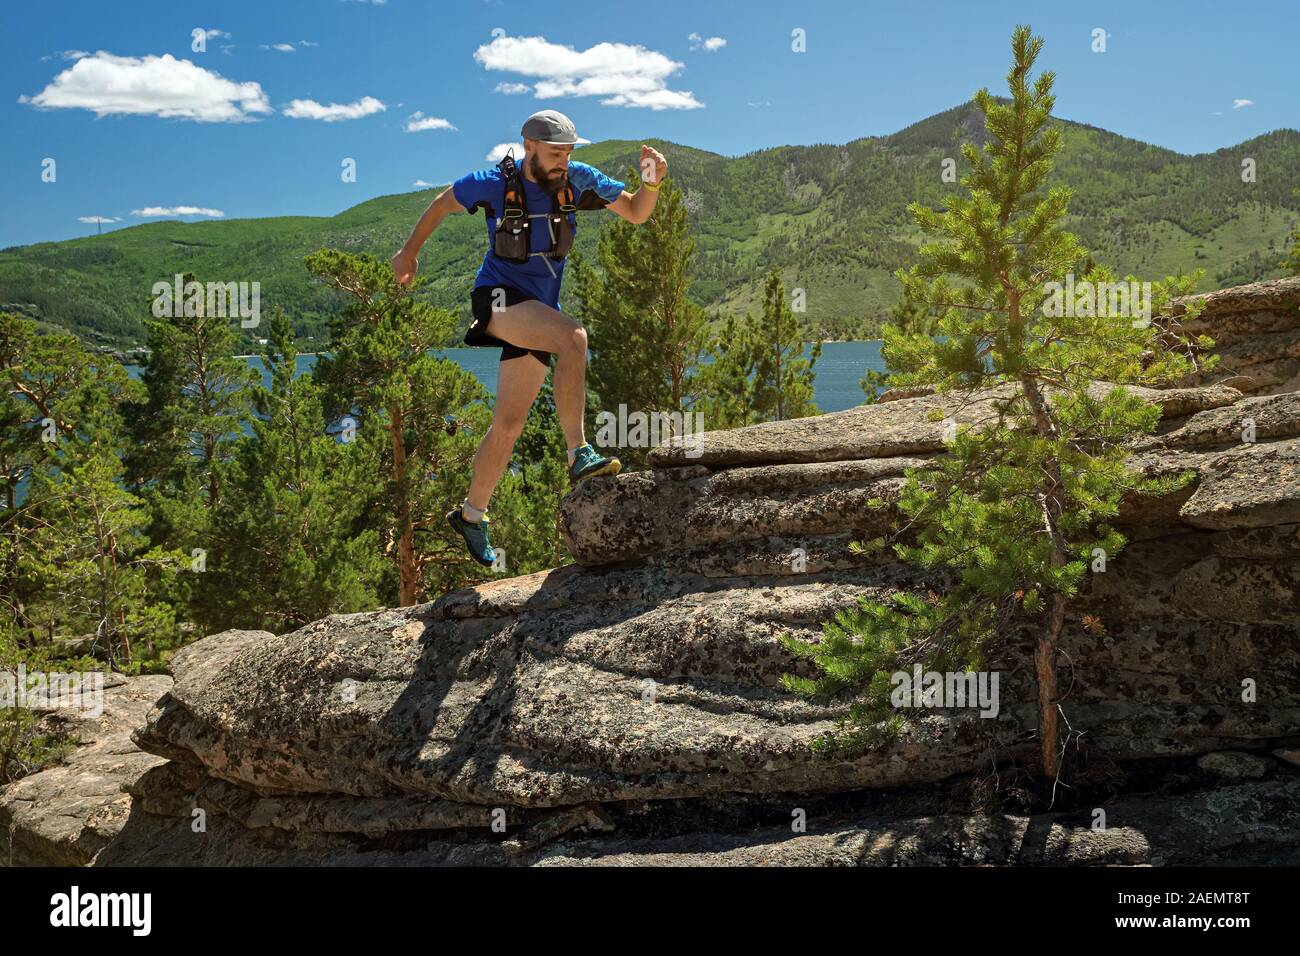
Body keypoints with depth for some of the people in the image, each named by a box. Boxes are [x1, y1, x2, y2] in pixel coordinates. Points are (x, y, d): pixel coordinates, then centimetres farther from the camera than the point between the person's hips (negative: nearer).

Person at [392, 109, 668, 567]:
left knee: (508, 425, 7)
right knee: (574, 337, -33)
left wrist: (651, 183, -20)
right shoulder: (494, 183, -11)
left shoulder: (577, 179, -4)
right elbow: (441, 204, 7)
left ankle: (471, 514, 22)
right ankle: (578, 453, -29)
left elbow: (636, 212, 1)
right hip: (498, 299, -4)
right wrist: (409, 251, 16)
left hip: (539, 308, 5)